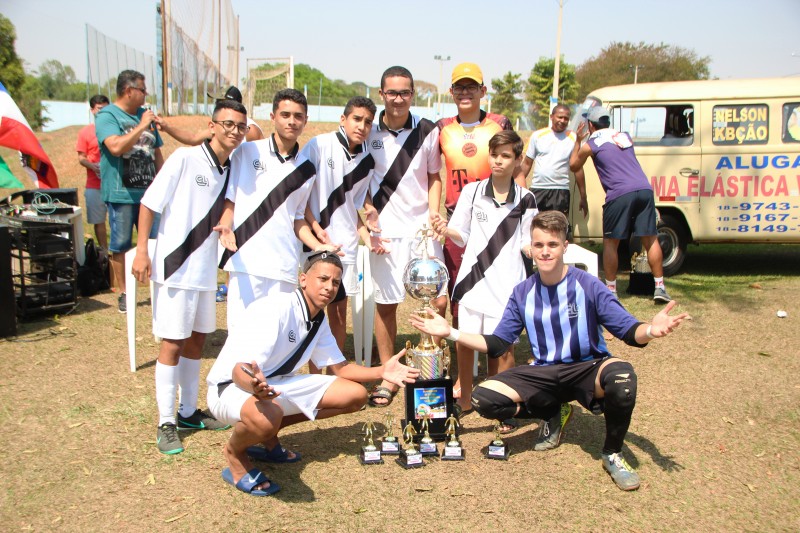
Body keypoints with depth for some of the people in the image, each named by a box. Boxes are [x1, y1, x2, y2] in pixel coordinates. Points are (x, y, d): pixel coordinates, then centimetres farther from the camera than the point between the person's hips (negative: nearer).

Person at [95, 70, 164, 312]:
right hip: (121, 194, -5)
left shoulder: (145, 115, 15)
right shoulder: (106, 115, -5)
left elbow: (157, 153, 21)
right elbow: (116, 147, -23)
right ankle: (123, 293, 13)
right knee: (120, 245, 2)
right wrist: (142, 126, -18)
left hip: (149, 191, 6)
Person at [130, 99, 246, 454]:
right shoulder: (184, 158, -12)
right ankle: (166, 423, 11)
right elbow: (149, 203, -11)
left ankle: (188, 412, 29)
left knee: (197, 339, 14)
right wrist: (141, 251, -15)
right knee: (173, 343, -1)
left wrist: (224, 230, -5)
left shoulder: (230, 170, 6)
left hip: (206, 268, 7)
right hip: (174, 267, -7)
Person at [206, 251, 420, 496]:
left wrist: (381, 372, -8)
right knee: (267, 417, -44)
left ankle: (267, 435, 9)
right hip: (232, 386, -8)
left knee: (355, 395, 0)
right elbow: (240, 371, -31)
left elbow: (339, 367, 9)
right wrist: (256, 387, -55)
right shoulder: (275, 309, -26)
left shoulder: (319, 320, 2)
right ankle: (235, 452, -5)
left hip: (276, 383, 9)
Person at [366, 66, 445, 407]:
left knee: (438, 301, -3)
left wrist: (434, 214, -3)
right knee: (385, 303, 5)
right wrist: (367, 217, -4)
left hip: (422, 227, 1)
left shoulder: (427, 131, 4)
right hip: (385, 230, -1)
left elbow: (433, 177, 11)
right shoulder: (368, 132, 1)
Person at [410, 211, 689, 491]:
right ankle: (551, 414, 10)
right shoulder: (522, 293, 1)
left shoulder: (588, 285, -11)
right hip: (544, 373, 3)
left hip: (587, 369, -3)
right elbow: (497, 344, 5)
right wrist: (451, 332, -4)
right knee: (483, 399, -19)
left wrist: (651, 330, -39)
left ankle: (613, 454, -9)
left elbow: (629, 331, -14)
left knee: (621, 375, -39)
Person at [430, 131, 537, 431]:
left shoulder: (525, 199, 2)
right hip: (473, 277, 1)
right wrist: (446, 230, -15)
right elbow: (462, 236, 6)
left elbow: (526, 243, 6)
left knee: (503, 347, 4)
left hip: (506, 283, -1)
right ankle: (464, 400, 26)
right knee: (464, 341, 6)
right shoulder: (472, 191, 3)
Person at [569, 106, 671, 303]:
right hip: (644, 189, 5)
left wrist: (578, 141, 32)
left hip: (619, 194, -5)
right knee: (651, 240, 10)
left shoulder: (591, 145, 6)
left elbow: (573, 166, 21)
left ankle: (611, 291, 8)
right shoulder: (624, 136, 21)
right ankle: (659, 288, 12)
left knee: (610, 242, 7)